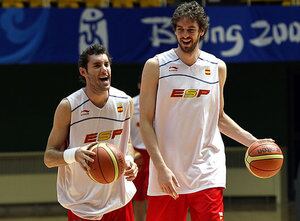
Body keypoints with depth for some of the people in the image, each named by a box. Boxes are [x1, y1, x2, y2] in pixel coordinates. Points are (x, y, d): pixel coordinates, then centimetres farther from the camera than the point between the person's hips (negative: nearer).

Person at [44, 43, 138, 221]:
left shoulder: (125, 102, -1)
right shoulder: (68, 106, -13)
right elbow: (49, 158, -9)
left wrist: (130, 160, -3)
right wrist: (74, 154, -29)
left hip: (119, 198, 3)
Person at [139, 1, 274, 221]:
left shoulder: (217, 67, 8)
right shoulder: (156, 66, -2)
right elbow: (146, 121, -4)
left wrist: (253, 142, 9)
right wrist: (161, 167, -13)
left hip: (207, 174, 2)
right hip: (167, 174, -2)